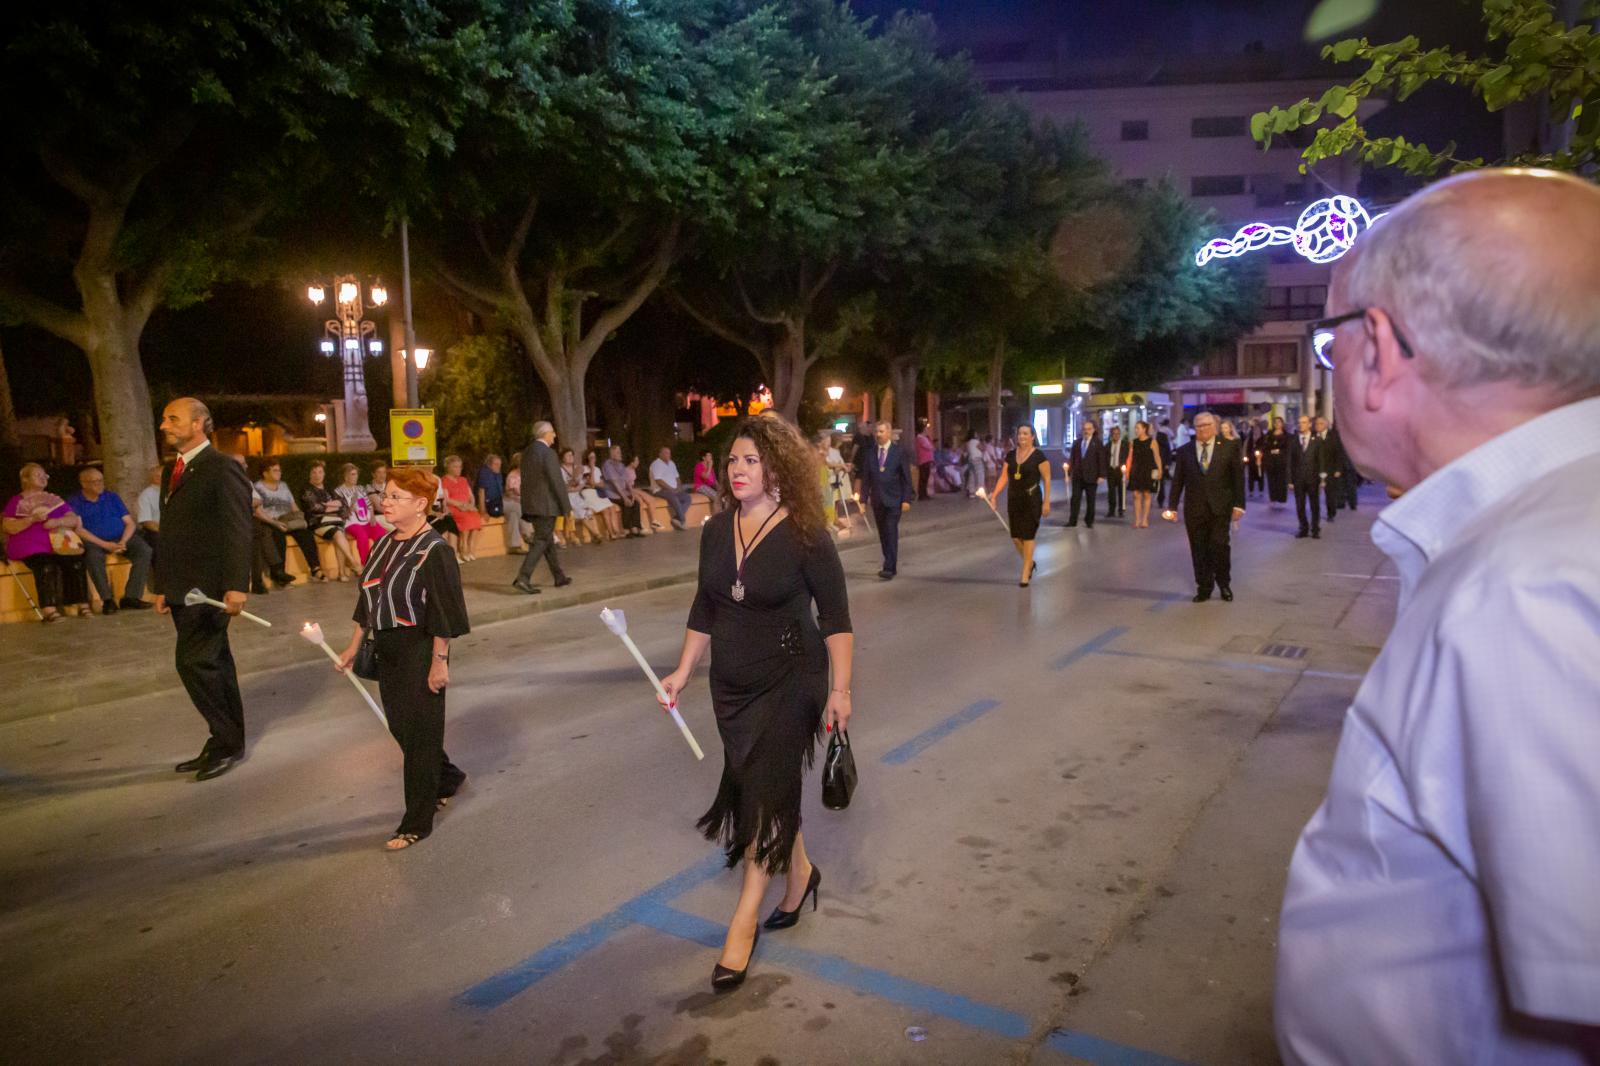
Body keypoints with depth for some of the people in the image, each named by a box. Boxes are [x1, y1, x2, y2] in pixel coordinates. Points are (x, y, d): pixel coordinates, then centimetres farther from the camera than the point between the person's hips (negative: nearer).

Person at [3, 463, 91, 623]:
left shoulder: (54, 499, 24)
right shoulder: (16, 501, 14)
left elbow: (74, 520, 12)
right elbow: (8, 527, 1)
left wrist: (58, 521, -9)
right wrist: (32, 519, -13)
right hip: (30, 546, -3)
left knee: (76, 561, -29)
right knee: (46, 564, -35)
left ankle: (83, 606, -28)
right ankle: (49, 610, -43)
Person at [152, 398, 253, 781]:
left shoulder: (223, 469, -11)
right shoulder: (172, 471, 15)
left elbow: (238, 530, -17)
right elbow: (168, 532, 19)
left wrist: (236, 586, -22)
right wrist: (162, 586, 17)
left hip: (209, 587, -9)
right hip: (182, 589, 9)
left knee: (194, 663, -9)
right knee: (213, 664, 13)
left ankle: (225, 742, 5)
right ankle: (226, 743, 21)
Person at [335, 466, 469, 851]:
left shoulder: (434, 551, -17)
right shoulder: (383, 544, 7)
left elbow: (444, 613, -17)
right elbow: (367, 600, 15)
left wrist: (439, 661, -18)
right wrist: (354, 646, 16)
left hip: (420, 650, -8)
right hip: (387, 649, 8)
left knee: (419, 733, 2)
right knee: (399, 725, 17)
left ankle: (417, 823, 15)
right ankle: (447, 778, 42)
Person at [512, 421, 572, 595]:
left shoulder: (527, 452, 10)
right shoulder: (548, 453, -15)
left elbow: (525, 479, 14)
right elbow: (557, 482, -16)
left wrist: (527, 505, 19)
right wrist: (567, 507, -9)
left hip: (530, 504, 9)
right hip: (546, 505, -9)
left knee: (548, 540, 16)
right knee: (541, 542, -5)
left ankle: (559, 576, 25)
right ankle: (523, 578, -12)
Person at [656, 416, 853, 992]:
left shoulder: (805, 536, -15)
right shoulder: (716, 531, 0)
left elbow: (836, 616, -11)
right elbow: (704, 609, 9)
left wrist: (839, 690, -13)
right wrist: (683, 671, 8)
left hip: (789, 682, -5)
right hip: (731, 683, 5)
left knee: (766, 792, -2)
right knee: (756, 786, 15)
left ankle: (744, 920, 11)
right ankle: (799, 871, 41)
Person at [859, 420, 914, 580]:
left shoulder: (899, 452, -2)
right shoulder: (870, 452, 5)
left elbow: (906, 477, -2)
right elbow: (866, 477, 7)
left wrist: (906, 499, -8)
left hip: (893, 500, -4)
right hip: (877, 500, 4)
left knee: (891, 533, -10)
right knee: (883, 534, 8)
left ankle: (889, 568, -12)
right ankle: (891, 565, 19)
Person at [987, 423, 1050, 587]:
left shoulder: (1038, 456, -8)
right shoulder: (1010, 455, 7)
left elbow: (1046, 479, -7)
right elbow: (1004, 477, 7)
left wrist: (1046, 501, -11)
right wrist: (994, 495, -2)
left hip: (1031, 500, -5)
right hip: (1013, 500, 5)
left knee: (1028, 536, -1)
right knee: (1015, 537, 7)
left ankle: (1025, 573, 9)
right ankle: (1029, 563, 34)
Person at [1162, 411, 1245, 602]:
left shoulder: (1229, 448, 2)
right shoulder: (1184, 451, 6)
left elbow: (1238, 477, 2)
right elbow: (1177, 481, 6)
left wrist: (1239, 504, -5)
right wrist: (1172, 507, 1)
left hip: (1220, 508, -1)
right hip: (1194, 509, 2)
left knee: (1220, 546, -3)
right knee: (1199, 550, 4)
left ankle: (1224, 584, 18)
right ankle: (1203, 588, 15)